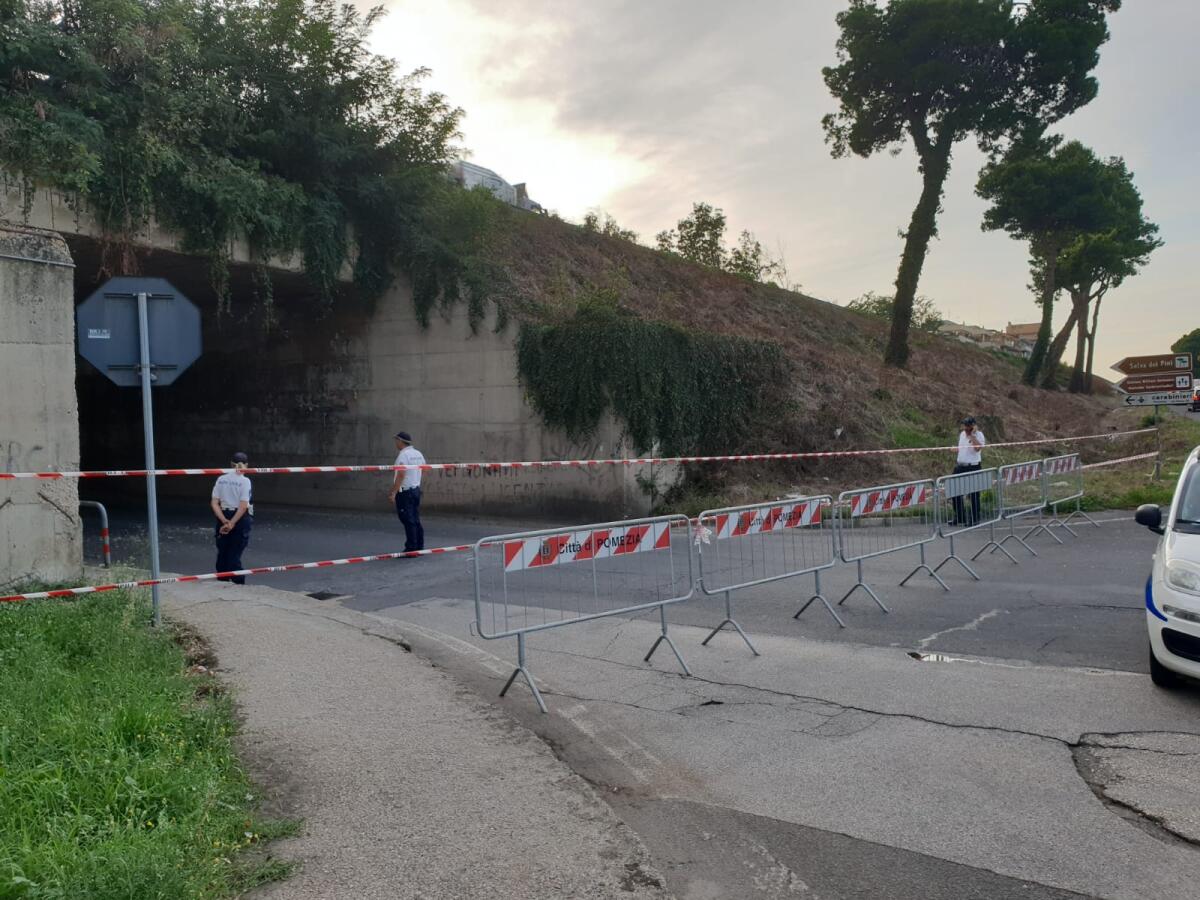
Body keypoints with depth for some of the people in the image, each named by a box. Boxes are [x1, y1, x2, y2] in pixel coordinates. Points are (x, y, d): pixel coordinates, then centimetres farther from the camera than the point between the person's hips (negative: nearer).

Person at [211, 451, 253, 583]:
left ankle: (222, 582, 23)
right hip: (240, 518, -4)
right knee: (235, 554, 0)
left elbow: (214, 504, -2)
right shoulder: (244, 481, -10)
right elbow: (243, 506, -17)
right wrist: (232, 523, -14)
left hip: (223, 517, 4)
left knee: (222, 552, 14)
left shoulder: (221, 479, 3)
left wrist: (225, 521, -8)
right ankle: (238, 582, 5)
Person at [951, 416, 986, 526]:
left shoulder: (978, 435, -10)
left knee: (974, 494, 0)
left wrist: (972, 435, -23)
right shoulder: (962, 434, 11)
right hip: (960, 466, 7)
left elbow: (977, 448, -29)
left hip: (973, 467, -7)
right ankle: (959, 517, 19)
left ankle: (974, 518, 10)